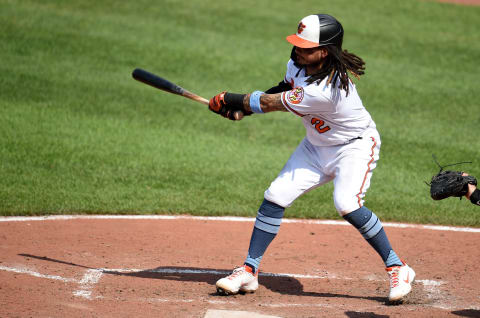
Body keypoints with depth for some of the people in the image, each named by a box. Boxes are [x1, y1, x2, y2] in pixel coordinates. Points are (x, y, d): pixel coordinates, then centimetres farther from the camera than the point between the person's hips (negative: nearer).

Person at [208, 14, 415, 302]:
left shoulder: (324, 90, -37)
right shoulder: (298, 63, -11)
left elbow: (271, 103, -26)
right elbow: (285, 89, 13)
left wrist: (231, 100, -12)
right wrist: (242, 105, -1)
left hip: (355, 146, -8)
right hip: (317, 146, 9)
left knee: (347, 203, -30)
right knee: (275, 197, -4)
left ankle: (397, 268, -14)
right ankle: (249, 271, 4)